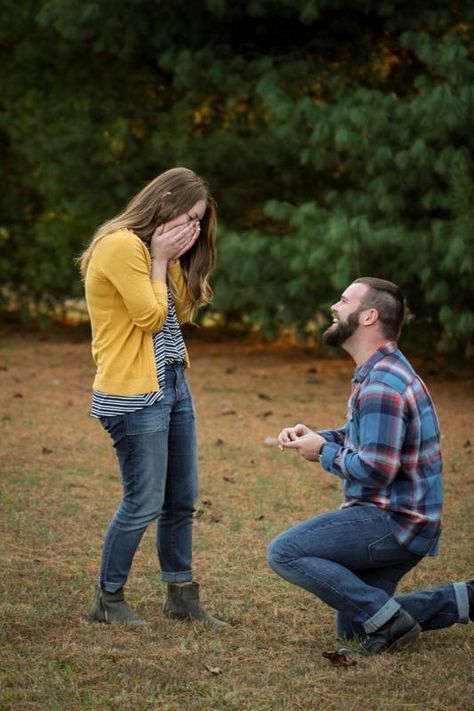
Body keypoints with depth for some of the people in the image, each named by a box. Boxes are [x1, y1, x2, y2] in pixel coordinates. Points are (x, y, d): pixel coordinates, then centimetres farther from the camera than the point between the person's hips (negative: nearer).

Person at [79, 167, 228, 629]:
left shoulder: (153, 247, 15)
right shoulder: (121, 245, -15)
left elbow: (182, 313, 10)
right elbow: (149, 318, -16)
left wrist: (173, 259, 0)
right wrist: (159, 260, -9)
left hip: (171, 384, 10)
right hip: (134, 394, -10)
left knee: (182, 499, 11)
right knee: (143, 504, -5)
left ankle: (181, 595, 21)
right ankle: (108, 601, 8)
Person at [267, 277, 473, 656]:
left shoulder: (382, 385, -23)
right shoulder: (383, 370, 12)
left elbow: (374, 469, -29)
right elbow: (367, 438, 22)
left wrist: (324, 453, -12)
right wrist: (313, 435, 4)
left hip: (393, 523, -10)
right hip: (393, 516, 10)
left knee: (284, 552, -18)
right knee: (352, 628, 17)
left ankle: (387, 620, -14)